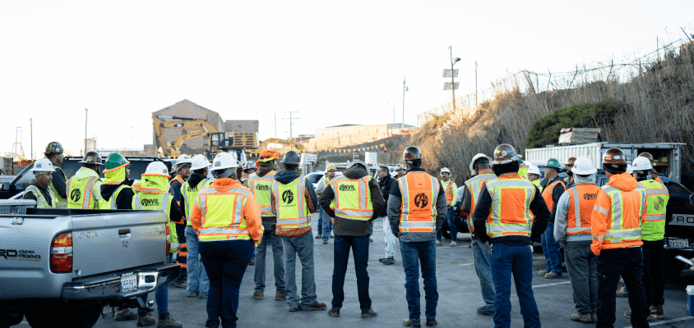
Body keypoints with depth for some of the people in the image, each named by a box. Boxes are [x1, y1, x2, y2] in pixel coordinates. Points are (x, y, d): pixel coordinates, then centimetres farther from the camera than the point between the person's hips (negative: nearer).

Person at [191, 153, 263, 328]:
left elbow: (195, 220, 11)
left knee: (215, 283, 16)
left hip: (208, 244, 3)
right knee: (231, 284, 4)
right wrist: (256, 239, 6)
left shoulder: (203, 193, 5)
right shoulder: (243, 193, -5)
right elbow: (254, 220, -8)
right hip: (237, 244, -3)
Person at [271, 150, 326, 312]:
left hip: (283, 230, 4)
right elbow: (313, 206, 0)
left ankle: (292, 302, 12)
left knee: (289, 264, 10)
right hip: (301, 229, -4)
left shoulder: (275, 183, 4)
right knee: (307, 264, 5)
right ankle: (308, 300, 9)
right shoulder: (304, 181, -8)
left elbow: (274, 209, 11)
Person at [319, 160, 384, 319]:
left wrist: (335, 214, 11)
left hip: (341, 229, 2)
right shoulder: (369, 181, 2)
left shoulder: (336, 181, 8)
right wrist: (370, 217, 6)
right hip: (361, 229, -2)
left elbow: (323, 200, 3)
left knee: (339, 269, 9)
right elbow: (379, 202, -9)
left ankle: (336, 307, 13)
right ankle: (365, 308, 10)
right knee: (361, 269, 5)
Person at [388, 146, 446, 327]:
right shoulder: (435, 182, 4)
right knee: (430, 275, 10)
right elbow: (442, 211, 8)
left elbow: (392, 211, -5)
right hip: (429, 237, 3)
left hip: (408, 236, -3)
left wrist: (396, 231, 7)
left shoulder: (400, 183, -6)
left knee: (411, 276, 2)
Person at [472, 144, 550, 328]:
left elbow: (478, 216, -8)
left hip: (500, 245, -3)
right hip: (523, 244, 3)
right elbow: (544, 214, 9)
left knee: (502, 291, 1)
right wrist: (532, 237, 14)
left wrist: (485, 238, 5)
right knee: (525, 290, 13)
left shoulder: (491, 187, -7)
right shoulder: (529, 187, 4)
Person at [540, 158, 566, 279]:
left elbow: (558, 203, -22)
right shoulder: (549, 184, 18)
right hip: (546, 221, 11)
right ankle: (550, 268, 23)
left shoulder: (558, 185, -15)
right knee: (545, 245, 15)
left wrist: (551, 218, -22)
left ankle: (556, 270, -3)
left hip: (552, 221, -11)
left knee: (551, 246, -8)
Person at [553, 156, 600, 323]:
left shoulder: (568, 194, -8)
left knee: (579, 278, 2)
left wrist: (560, 240, 9)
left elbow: (560, 221, -4)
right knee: (594, 277, 9)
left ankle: (584, 312, 6)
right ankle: (595, 311, 16)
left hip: (575, 242, -4)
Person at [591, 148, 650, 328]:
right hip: (635, 247, 6)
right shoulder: (640, 189, 3)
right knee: (636, 287, 17)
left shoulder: (606, 191, -16)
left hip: (612, 250, -6)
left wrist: (596, 246, -4)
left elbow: (598, 222, -14)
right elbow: (642, 216, 15)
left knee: (607, 291, 1)